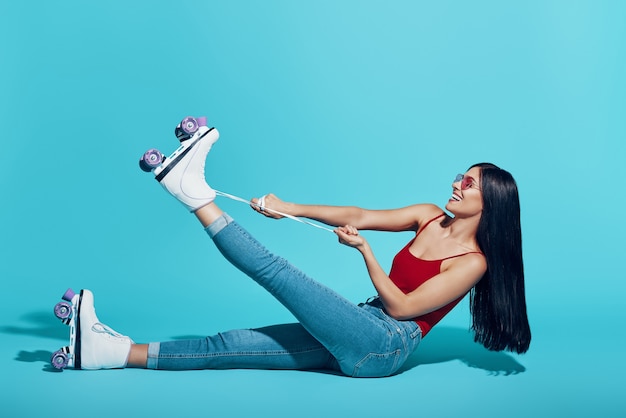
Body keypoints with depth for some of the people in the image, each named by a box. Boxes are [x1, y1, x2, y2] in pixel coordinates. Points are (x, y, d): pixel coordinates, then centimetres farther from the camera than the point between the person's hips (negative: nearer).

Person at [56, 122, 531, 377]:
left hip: (384, 347, -6)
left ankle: (194, 192, -10)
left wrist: (363, 250, -20)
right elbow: (359, 215, 3)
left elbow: (400, 307, -12)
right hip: (360, 335, 6)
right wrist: (291, 208, -5)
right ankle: (113, 350, -11)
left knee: (274, 270, -18)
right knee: (233, 345, -6)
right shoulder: (430, 218, 11)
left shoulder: (474, 262, -8)